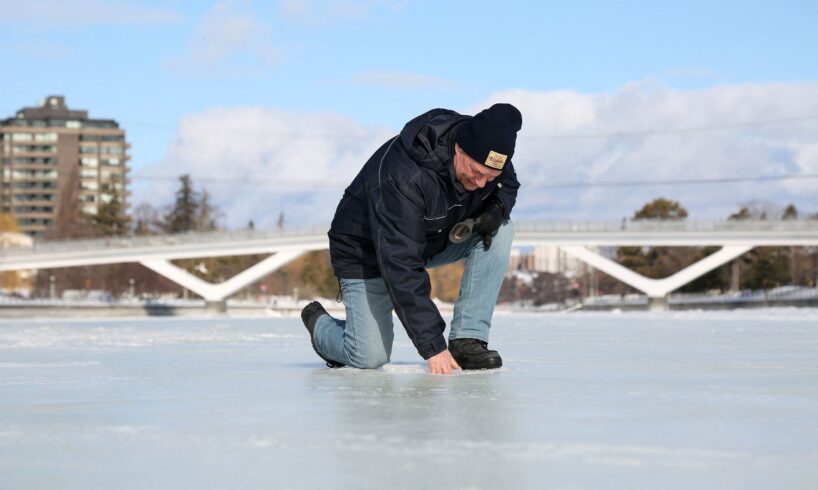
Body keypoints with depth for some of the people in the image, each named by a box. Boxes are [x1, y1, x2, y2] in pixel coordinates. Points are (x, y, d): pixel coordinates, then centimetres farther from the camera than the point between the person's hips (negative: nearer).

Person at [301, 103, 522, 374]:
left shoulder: (487, 153, -20)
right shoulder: (404, 177, -40)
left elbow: (508, 185, 6)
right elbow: (401, 264, -41)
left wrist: (496, 209, -21)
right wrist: (432, 345, -43)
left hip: (435, 238, 6)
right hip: (367, 252, -6)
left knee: (500, 229, -18)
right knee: (370, 357, -16)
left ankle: (467, 340, -16)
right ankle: (319, 322, 19)